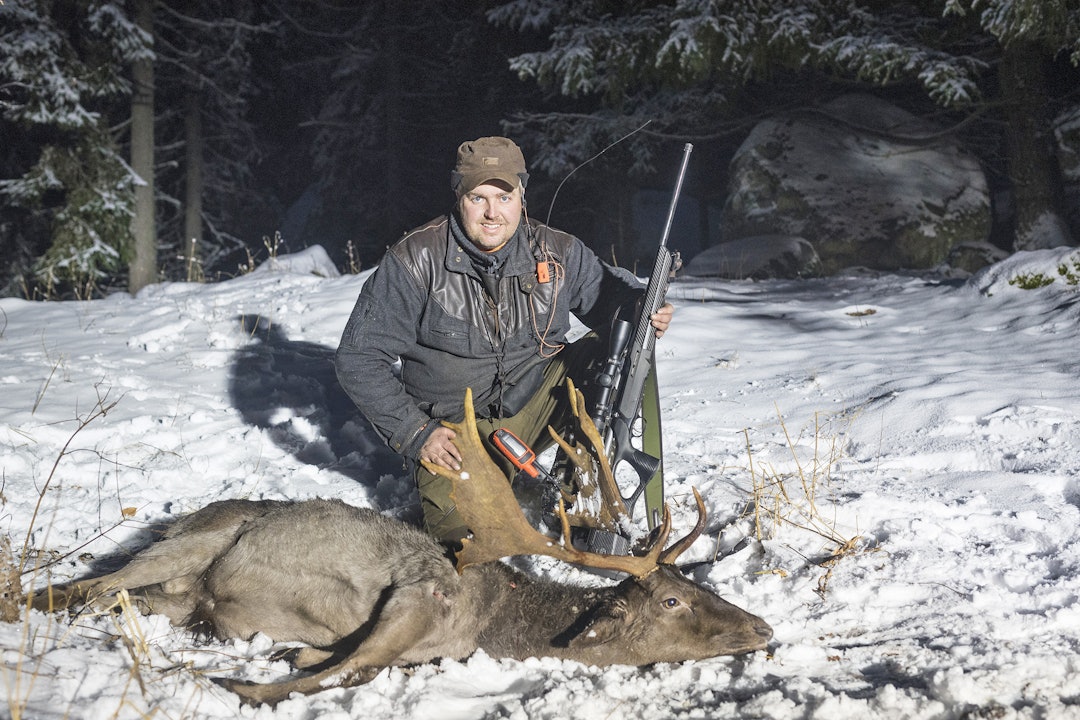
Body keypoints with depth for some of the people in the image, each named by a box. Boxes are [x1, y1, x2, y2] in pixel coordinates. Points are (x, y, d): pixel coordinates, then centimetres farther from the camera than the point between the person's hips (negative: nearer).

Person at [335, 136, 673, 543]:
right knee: (463, 532, -26)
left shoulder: (557, 252, -5)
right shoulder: (415, 261, -14)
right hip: (453, 428, -3)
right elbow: (359, 358, -11)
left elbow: (607, 289, 13)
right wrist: (416, 432, -17)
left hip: (536, 402, 4)